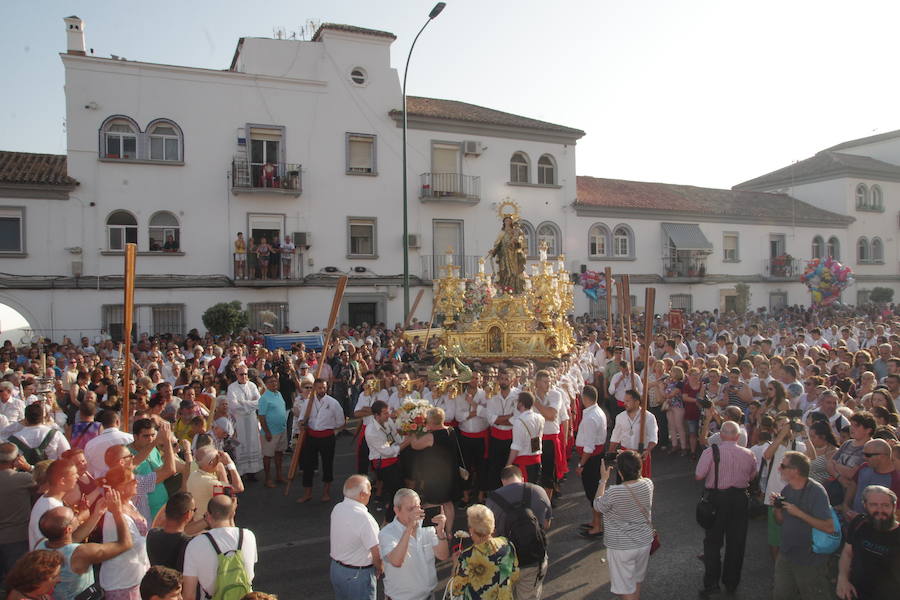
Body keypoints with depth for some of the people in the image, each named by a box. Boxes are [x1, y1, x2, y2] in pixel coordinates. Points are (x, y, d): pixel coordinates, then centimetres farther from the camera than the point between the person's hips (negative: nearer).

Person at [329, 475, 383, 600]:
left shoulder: (337, 508, -6)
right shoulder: (363, 518, -28)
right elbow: (376, 552, -23)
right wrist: (379, 568, -2)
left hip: (336, 568, 7)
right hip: (358, 574, -7)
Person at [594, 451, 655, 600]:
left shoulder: (614, 493, -30)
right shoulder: (648, 484, -15)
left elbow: (597, 506, -9)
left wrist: (603, 480, -5)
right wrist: (628, 465, 5)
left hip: (622, 547, -5)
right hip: (644, 542, 5)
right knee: (637, 582, 28)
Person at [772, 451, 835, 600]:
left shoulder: (816, 491, -20)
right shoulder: (787, 490, 2)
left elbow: (829, 528, -25)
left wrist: (799, 513, -28)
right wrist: (777, 508, -7)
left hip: (810, 561, -7)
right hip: (786, 555, 7)